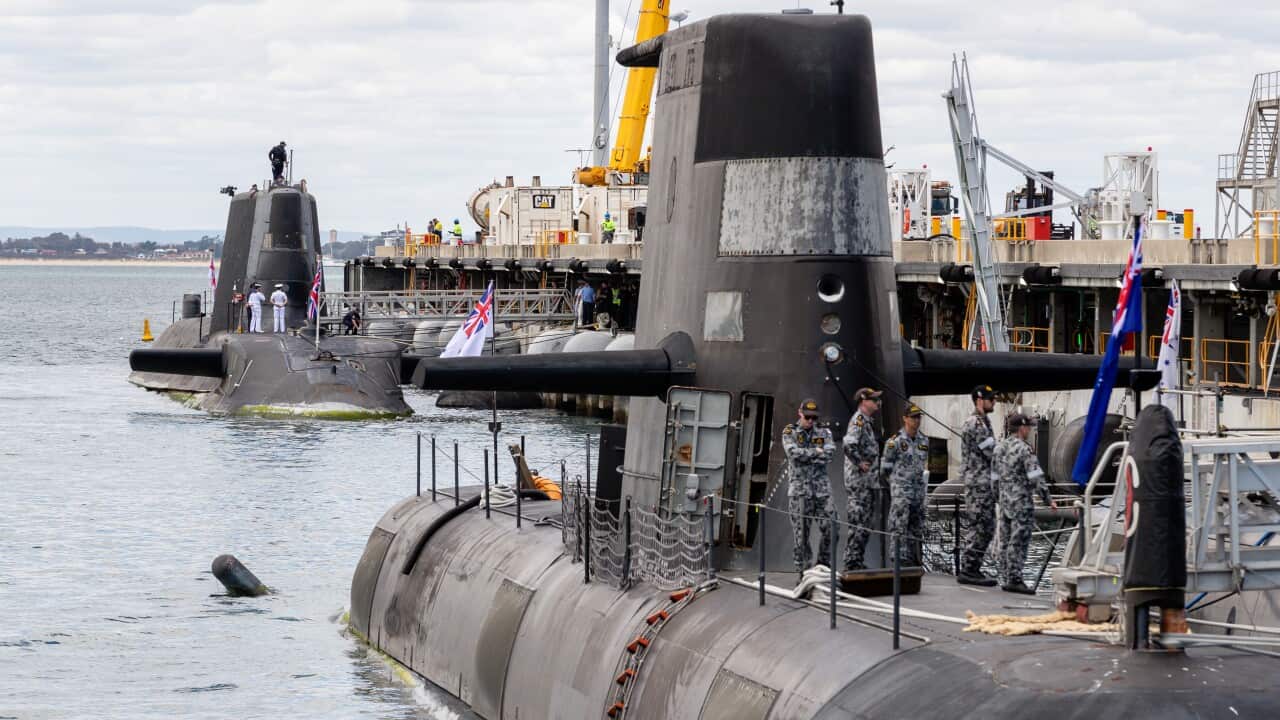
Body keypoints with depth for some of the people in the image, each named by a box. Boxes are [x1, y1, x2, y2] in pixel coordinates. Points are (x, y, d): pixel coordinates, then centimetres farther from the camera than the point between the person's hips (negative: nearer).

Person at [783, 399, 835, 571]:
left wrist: (805, 455, -11)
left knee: (829, 527, -4)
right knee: (801, 531, -1)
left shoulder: (823, 433, 10)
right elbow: (793, 452, -14)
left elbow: (830, 453, -7)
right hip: (799, 487, -2)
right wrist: (816, 452, -7)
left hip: (821, 487, 2)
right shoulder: (790, 432, 3)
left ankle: (824, 563, 12)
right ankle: (802, 567, 6)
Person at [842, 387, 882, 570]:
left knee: (865, 524, 13)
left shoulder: (868, 421, 18)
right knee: (858, 523, -9)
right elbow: (848, 444, -30)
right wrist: (860, 463, -22)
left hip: (869, 482, 10)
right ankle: (851, 563, -7)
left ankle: (857, 562, 19)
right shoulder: (858, 420, -14)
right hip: (859, 481, -10)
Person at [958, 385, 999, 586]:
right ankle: (967, 571, -6)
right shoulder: (975, 424, -15)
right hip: (979, 483, -10)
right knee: (977, 527, -9)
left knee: (986, 528, 11)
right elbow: (991, 453, -17)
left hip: (985, 484, 10)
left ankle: (973, 569, 14)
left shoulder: (983, 422, 18)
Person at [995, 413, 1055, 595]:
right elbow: (1037, 478, -17)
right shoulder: (1024, 450, -15)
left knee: (1008, 542, 12)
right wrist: (1048, 500, -9)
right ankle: (1014, 580, -6)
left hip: (1004, 502, 8)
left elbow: (995, 472, 14)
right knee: (1018, 543, -5)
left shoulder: (999, 448, 9)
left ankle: (1006, 579, 16)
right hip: (1022, 503, -8)